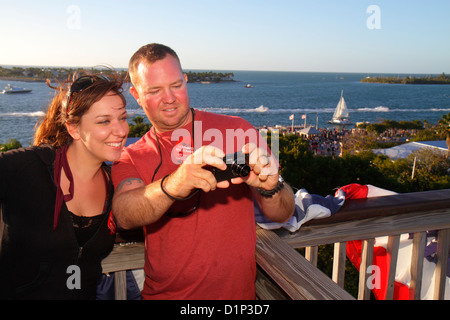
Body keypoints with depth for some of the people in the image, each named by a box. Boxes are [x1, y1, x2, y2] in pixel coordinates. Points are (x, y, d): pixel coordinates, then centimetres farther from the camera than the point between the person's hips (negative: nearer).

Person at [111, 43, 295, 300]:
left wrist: (270, 188, -24)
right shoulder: (131, 159, 3)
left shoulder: (237, 130, -1)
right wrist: (172, 186, -35)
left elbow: (283, 214, -3)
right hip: (161, 293, 1)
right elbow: (123, 215, -17)